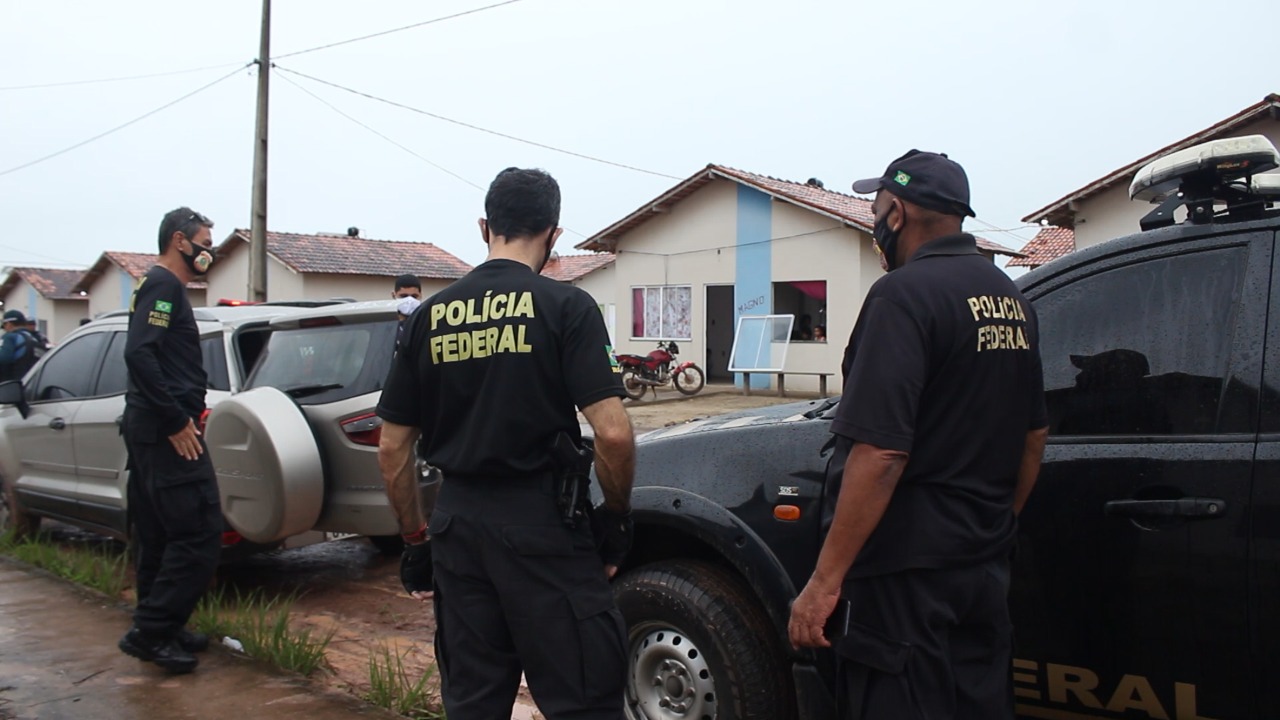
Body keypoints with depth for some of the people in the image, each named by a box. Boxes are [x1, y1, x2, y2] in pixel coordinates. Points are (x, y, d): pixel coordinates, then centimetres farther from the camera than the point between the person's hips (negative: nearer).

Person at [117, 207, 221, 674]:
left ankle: (158, 630, 21)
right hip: (166, 432, -11)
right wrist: (176, 421, -21)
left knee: (160, 538, 14)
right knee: (199, 534, -10)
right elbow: (139, 354, -22)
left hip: (148, 430, 11)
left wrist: (184, 412, 14)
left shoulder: (159, 286, 21)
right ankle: (151, 631, -5)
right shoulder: (165, 285, -10)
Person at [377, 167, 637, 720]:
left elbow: (393, 449, 8)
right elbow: (612, 432, -16)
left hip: (458, 524, 5)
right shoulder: (565, 307, -6)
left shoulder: (430, 316, 7)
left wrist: (415, 539, 17)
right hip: (545, 527, -5)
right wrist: (618, 514, 0)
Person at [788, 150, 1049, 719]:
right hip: (985, 566, 9)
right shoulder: (1010, 298, 11)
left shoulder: (906, 293, -17)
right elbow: (1034, 434, 19)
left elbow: (880, 453, -25)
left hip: (906, 568, -9)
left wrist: (825, 580, -21)